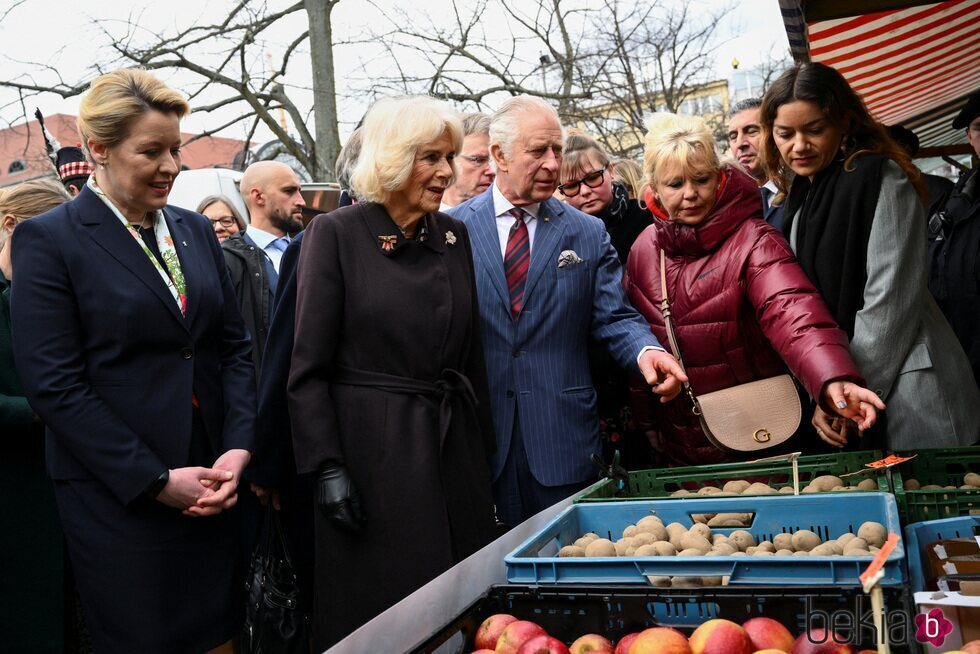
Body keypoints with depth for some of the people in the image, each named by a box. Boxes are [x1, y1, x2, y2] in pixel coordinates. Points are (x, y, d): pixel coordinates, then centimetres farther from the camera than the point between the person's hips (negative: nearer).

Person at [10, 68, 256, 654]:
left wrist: (238, 450, -5)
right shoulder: (48, 239, -7)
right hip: (119, 495, -5)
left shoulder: (195, 230, 9)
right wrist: (156, 480, -14)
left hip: (211, 483, 5)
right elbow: (53, 384, -13)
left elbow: (234, 346, 9)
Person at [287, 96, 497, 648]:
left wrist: (485, 449, 11)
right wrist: (328, 467, -14)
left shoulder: (455, 236, 7)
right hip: (372, 444, -5)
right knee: (380, 606, 6)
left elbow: (471, 354, 12)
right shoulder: (336, 234, -8)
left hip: (452, 442, 5)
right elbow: (309, 367, -9)